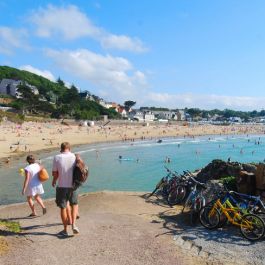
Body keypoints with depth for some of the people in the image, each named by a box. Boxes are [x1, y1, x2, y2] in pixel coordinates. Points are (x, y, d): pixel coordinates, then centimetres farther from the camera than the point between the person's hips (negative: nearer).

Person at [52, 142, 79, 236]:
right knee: (74, 204, 22)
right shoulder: (75, 156, -4)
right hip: (73, 186, 1)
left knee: (63, 208, 11)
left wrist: (54, 181, 16)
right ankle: (73, 224, 7)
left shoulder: (57, 157, -8)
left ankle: (65, 230, 22)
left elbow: (54, 173, -5)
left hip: (62, 187, -1)